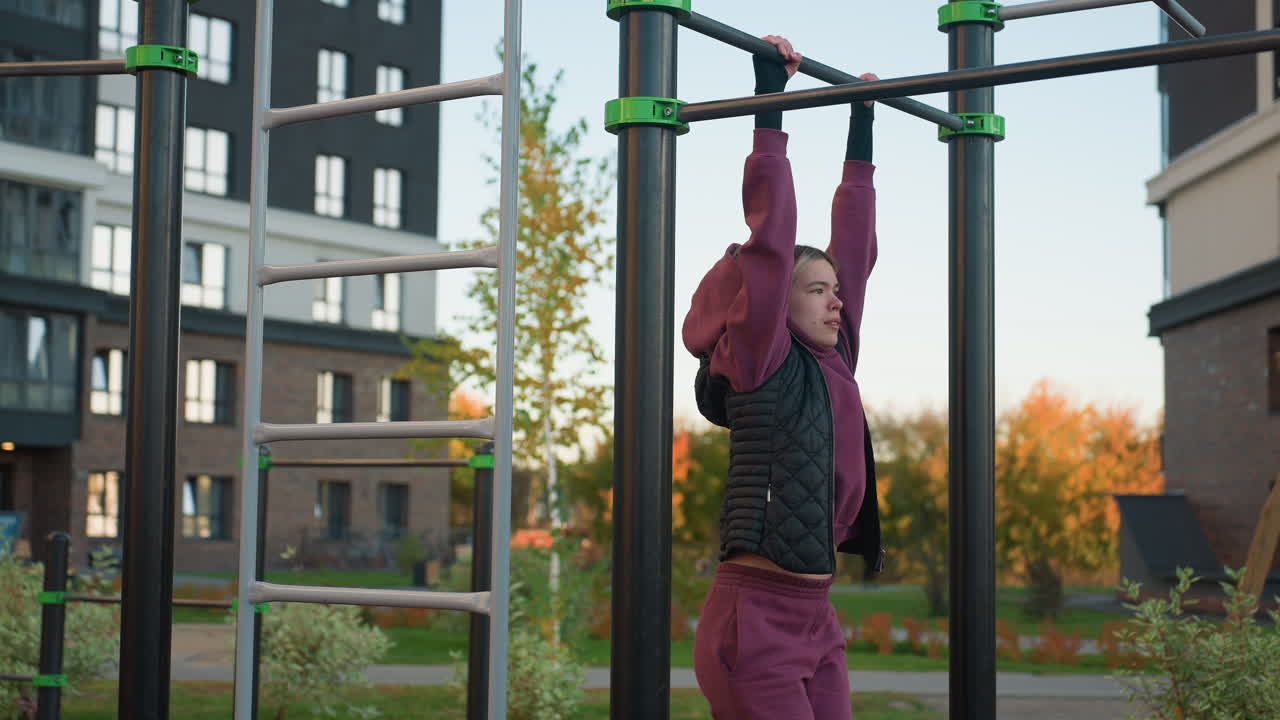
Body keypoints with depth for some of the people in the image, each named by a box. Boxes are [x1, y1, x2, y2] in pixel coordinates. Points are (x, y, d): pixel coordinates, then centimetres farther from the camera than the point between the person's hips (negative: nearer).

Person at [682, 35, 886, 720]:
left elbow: (853, 245, 18)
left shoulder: (831, 362, 13)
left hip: (816, 623, 8)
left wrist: (862, 129, 23)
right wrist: (769, 98, -10)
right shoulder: (760, 363, -6)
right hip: (755, 617, -8)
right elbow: (770, 236, -11)